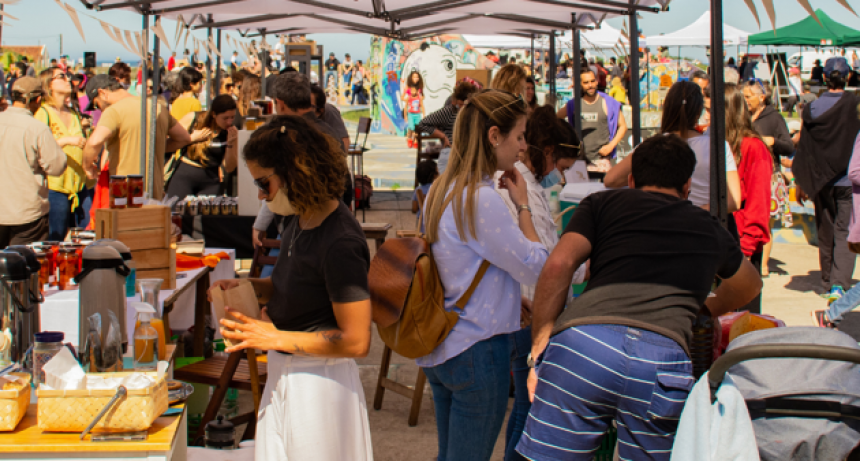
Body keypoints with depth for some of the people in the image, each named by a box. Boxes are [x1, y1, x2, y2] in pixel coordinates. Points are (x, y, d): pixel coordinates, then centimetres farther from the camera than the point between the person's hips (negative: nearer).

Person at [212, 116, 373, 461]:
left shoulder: (340, 244, -24)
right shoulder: (300, 220, 4)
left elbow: (356, 341, -23)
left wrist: (274, 338, -21)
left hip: (318, 385, -9)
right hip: (285, 375, 9)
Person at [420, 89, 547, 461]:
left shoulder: (441, 190, 9)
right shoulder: (482, 200, -21)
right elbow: (534, 268, -14)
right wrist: (523, 206, -5)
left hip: (440, 346, 9)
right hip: (477, 350, -9)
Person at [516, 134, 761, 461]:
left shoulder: (603, 203, 24)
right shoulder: (710, 230, 32)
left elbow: (558, 264, 6)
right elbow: (750, 286, 53)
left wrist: (539, 347, 9)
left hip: (582, 339, -1)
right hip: (665, 355, 2)